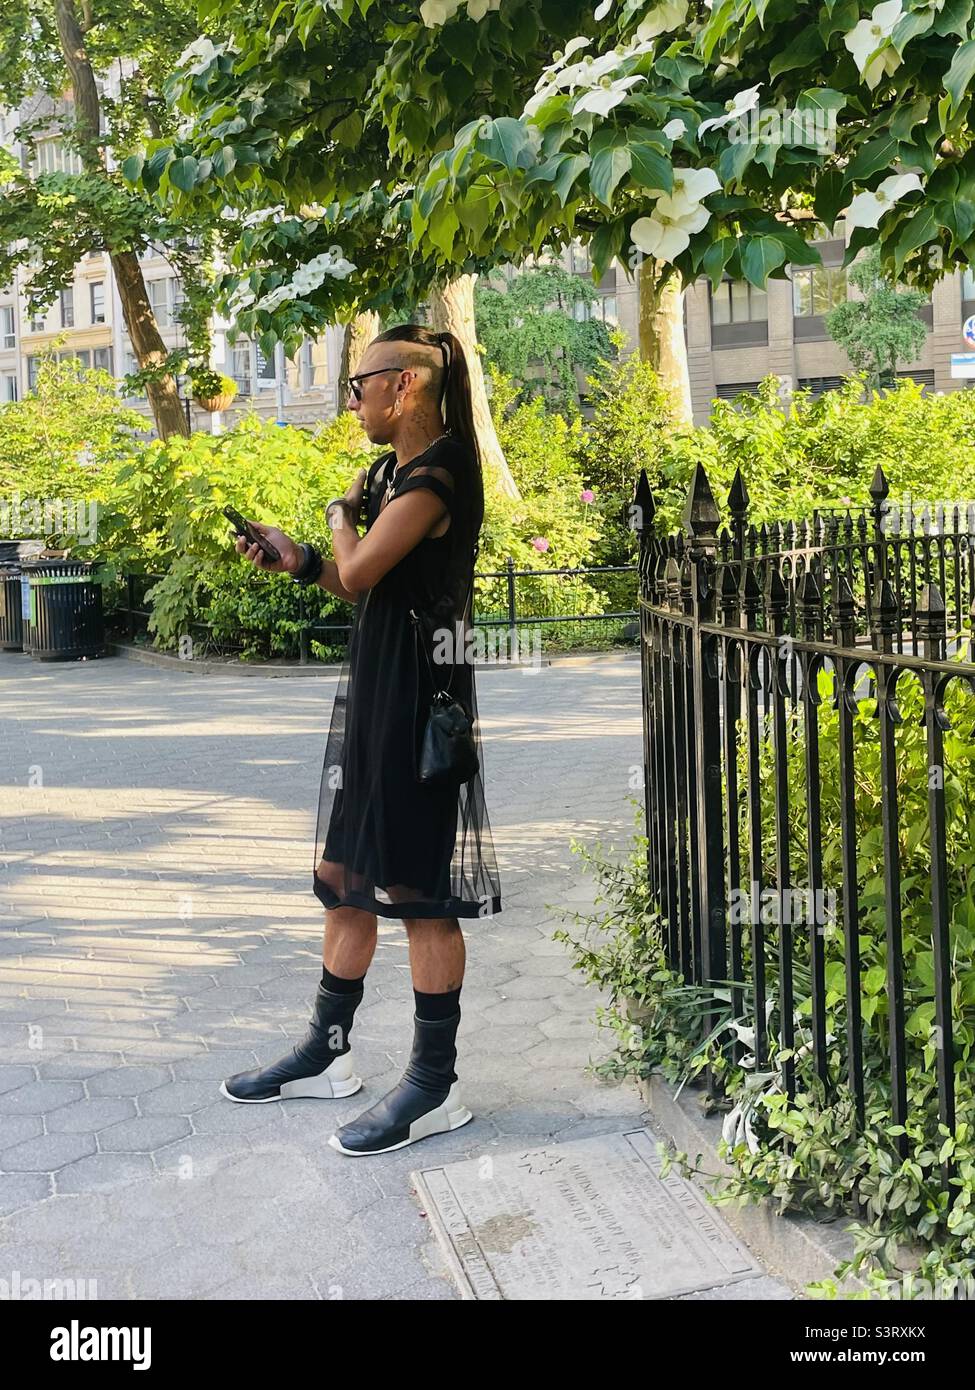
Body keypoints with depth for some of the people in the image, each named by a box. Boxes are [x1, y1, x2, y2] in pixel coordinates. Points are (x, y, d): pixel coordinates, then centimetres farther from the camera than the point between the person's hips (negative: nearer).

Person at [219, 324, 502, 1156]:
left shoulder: (435, 475, -15)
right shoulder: (389, 472, 15)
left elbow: (358, 572, -20)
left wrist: (341, 518, 0)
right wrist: (297, 561, 3)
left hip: (419, 696, -10)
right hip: (374, 690, 10)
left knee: (418, 891, -3)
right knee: (346, 877, 15)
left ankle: (435, 1086, 8)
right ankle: (327, 1054, 28)